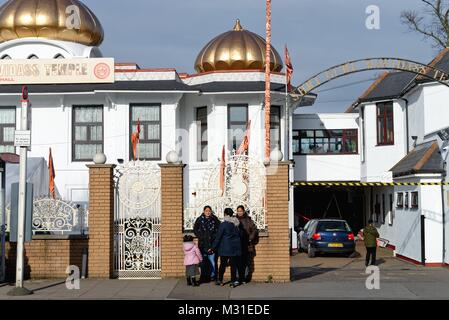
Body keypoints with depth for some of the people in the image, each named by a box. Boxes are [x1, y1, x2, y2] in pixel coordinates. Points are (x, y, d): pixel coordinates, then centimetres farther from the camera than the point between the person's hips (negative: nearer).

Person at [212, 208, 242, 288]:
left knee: (223, 264, 7)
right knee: (233, 264, 5)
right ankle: (234, 281, 3)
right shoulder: (236, 223, 4)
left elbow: (218, 236, -9)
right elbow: (240, 235, 11)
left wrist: (214, 247, -4)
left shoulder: (224, 224, -11)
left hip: (225, 248, -4)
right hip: (235, 247, 4)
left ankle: (220, 280, 15)